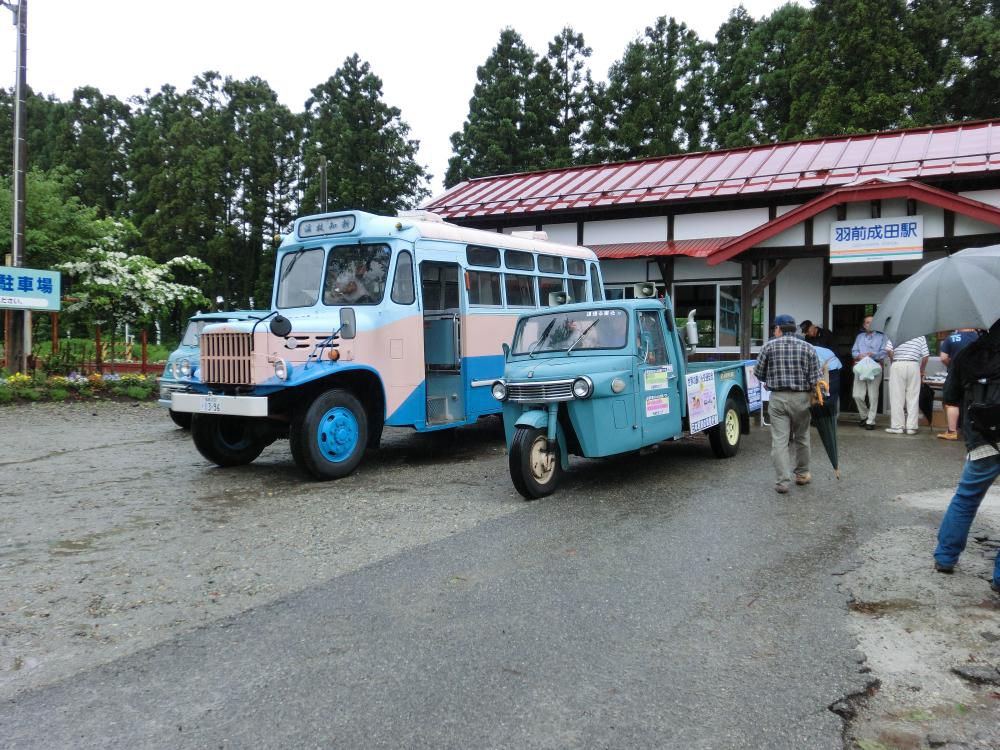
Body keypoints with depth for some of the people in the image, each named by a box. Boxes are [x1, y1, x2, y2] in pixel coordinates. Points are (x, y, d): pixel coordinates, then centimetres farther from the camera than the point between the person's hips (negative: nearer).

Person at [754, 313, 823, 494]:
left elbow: (758, 373, 5)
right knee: (801, 438, 19)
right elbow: (815, 379, -5)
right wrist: (805, 386, 12)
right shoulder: (808, 348, 2)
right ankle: (802, 474, 33)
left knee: (779, 440, -1)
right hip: (801, 398, 2)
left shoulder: (769, 346, -1)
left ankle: (783, 481, -7)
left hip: (778, 398, -2)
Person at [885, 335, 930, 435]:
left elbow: (889, 351, -8)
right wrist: (922, 372, 16)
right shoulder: (921, 336, 10)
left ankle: (897, 426, 2)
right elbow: (925, 356, 4)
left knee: (897, 397, 2)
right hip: (914, 366, 1)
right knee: (913, 398, 6)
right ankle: (911, 427, 5)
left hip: (897, 365, -1)